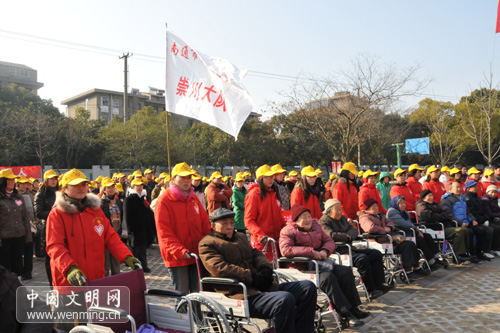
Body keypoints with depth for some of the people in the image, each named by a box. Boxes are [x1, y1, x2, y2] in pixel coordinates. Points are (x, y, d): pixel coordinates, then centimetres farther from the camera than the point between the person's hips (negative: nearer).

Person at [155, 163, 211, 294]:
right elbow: (164, 231, -14)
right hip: (176, 257, -5)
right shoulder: (164, 200, -9)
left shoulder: (193, 198, 11)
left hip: (195, 254, 6)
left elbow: (204, 221, 12)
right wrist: (180, 251, -25)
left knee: (196, 291, 13)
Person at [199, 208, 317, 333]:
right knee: (285, 300, -33)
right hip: (241, 295, -9)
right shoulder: (207, 244, 0)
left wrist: (266, 268, 0)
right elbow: (220, 268, -14)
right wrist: (253, 277, -17)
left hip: (261, 287, 9)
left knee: (308, 287, -2)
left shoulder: (240, 237, 27)